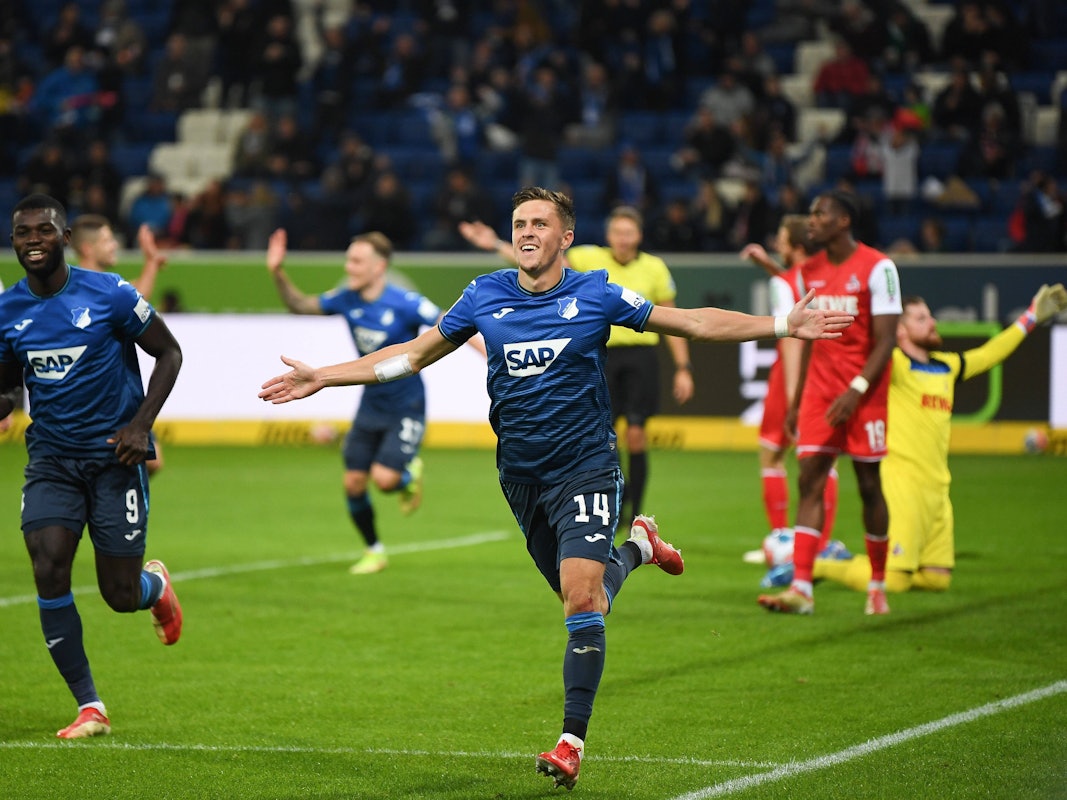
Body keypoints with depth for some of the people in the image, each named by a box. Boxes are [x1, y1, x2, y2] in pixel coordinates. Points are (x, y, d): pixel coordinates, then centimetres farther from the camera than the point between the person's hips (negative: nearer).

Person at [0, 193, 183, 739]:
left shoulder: (109, 294, -10)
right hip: (51, 459, 3)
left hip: (115, 454, -3)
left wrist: (141, 424, -12)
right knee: (48, 570, -17)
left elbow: (168, 353, -1)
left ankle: (157, 585, 39)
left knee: (120, 596, -2)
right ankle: (89, 708, -6)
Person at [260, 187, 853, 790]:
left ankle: (573, 741, -11)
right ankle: (637, 547, 45)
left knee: (581, 598, -17)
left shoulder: (595, 295, -6)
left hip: (586, 467, -4)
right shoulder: (485, 297, 1)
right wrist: (322, 378, 9)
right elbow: (413, 354, 11)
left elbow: (694, 322, -1)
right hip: (521, 477, 4)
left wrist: (784, 326, -8)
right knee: (582, 597, 13)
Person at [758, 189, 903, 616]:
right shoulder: (811, 270, 10)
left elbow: (885, 341, -12)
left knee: (868, 483, 2)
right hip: (820, 388, 5)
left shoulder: (877, 268, -9)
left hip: (864, 392, -5)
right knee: (809, 480, -6)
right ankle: (800, 589, -12)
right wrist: (798, 398, 13)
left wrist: (856, 391, -21)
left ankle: (878, 585, 17)